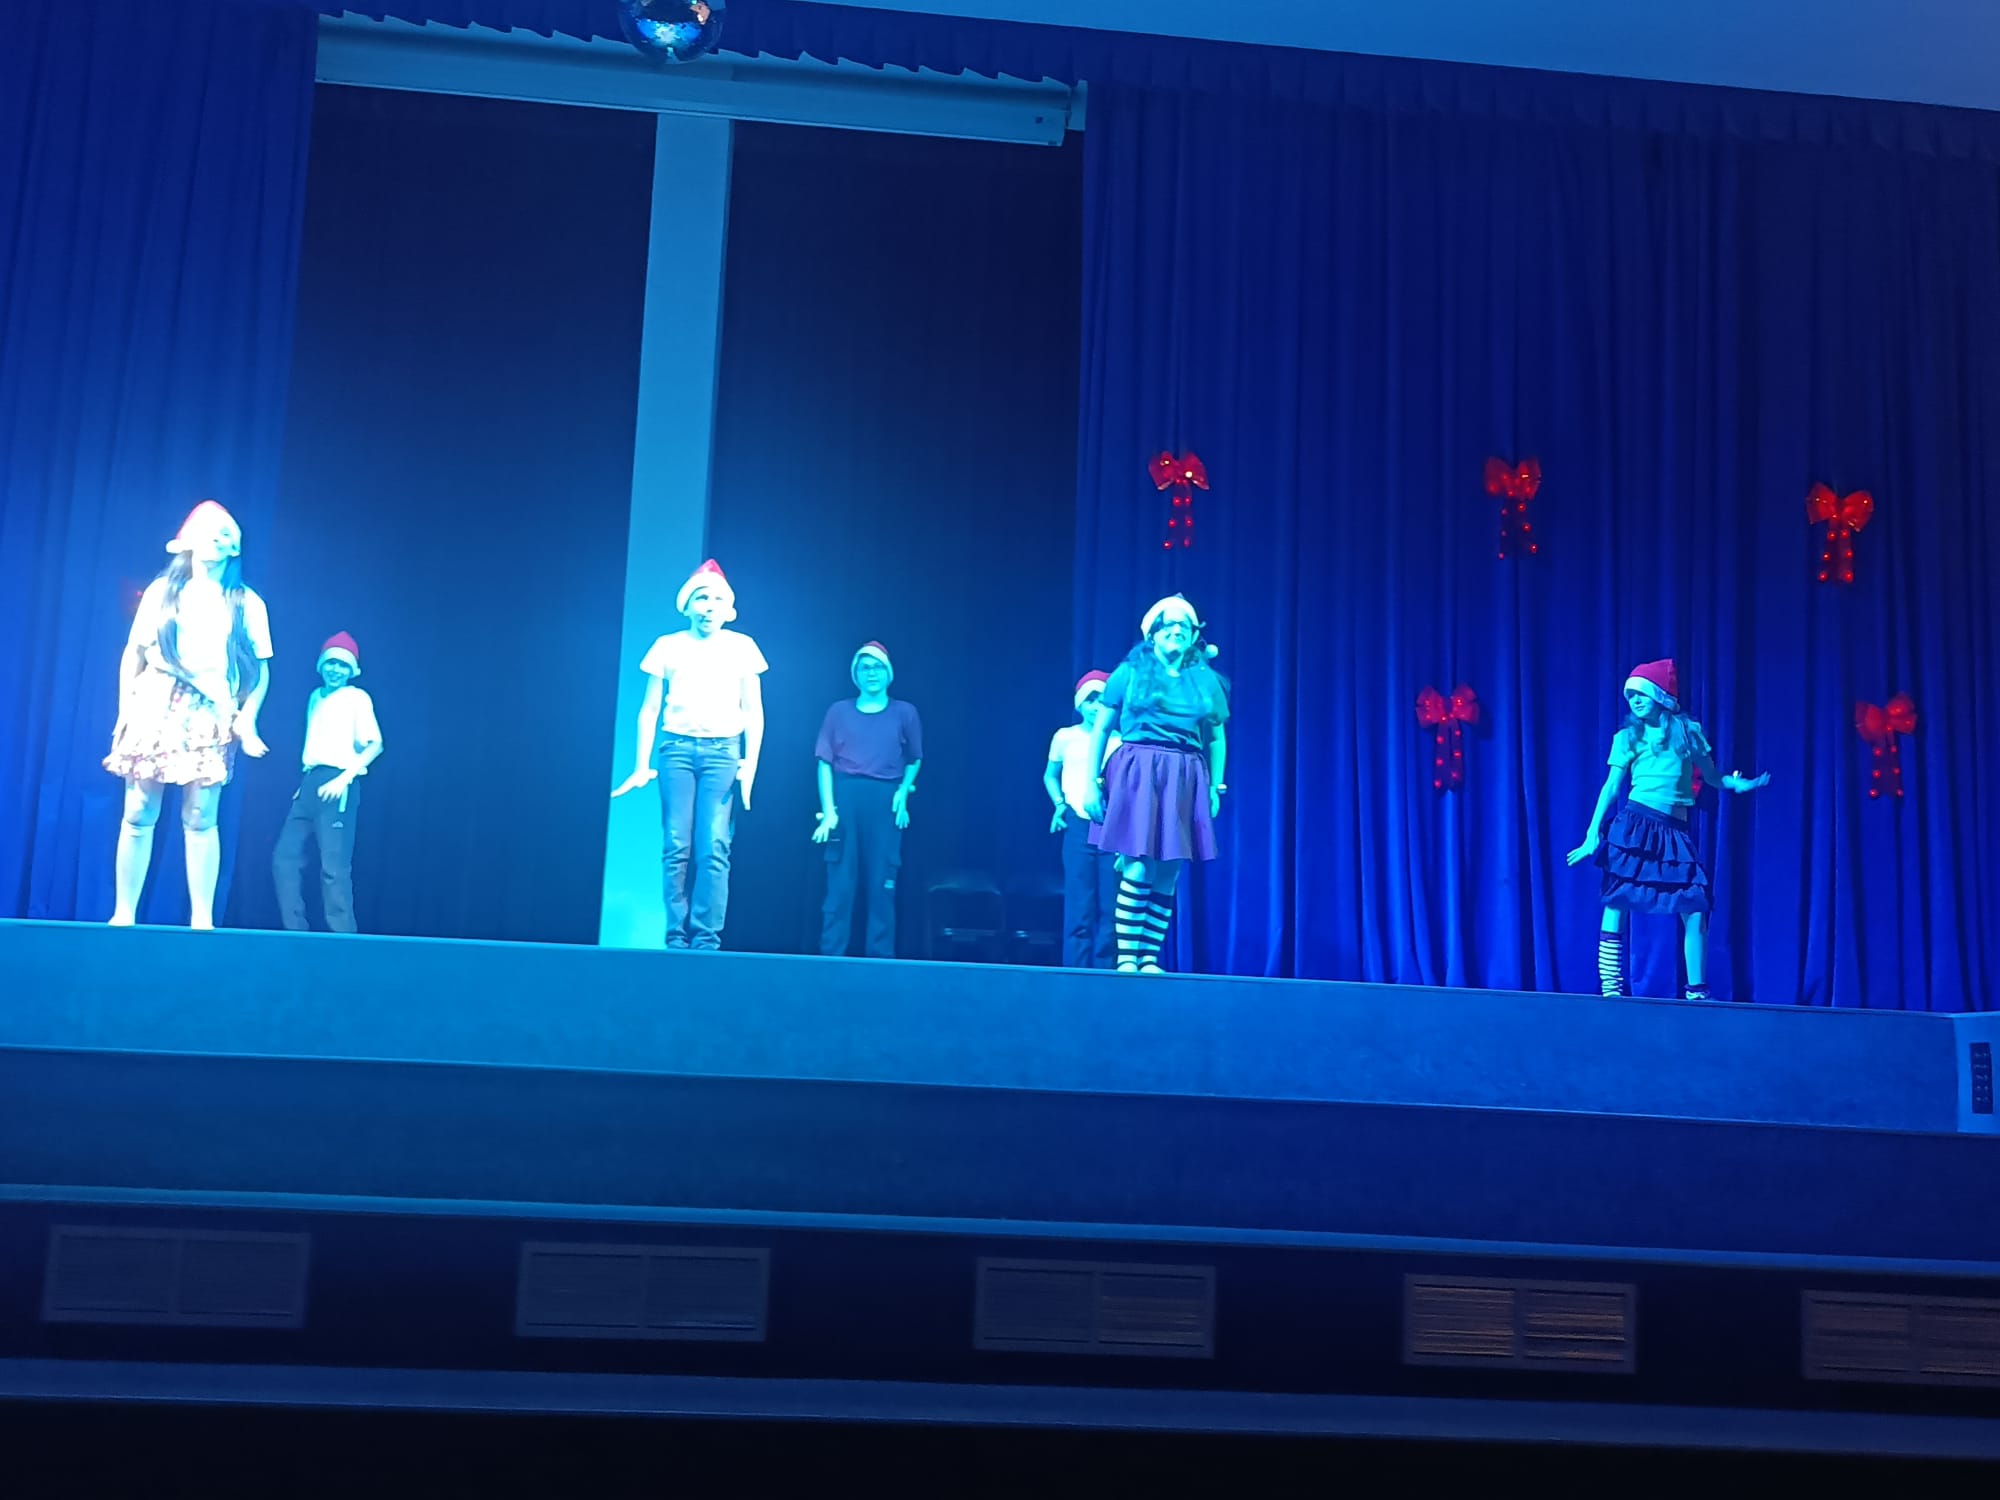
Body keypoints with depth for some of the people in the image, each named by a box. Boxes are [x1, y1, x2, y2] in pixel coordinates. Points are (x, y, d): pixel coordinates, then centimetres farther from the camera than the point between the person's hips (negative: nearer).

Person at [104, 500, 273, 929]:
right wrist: (124, 711, 3)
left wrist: (247, 718, -6)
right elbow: (133, 652, 10)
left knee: (200, 820, -7)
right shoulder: (161, 591, 12)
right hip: (154, 709, 1)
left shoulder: (247, 603, 11)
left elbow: (260, 668, 7)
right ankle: (123, 914, 2)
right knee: (138, 815, -3)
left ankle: (202, 919, -4)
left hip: (210, 717, -1)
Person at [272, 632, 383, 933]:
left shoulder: (358, 697, -1)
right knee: (285, 857, 2)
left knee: (333, 867, -11)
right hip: (310, 784, 8)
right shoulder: (315, 697, 19)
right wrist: (305, 782, 13)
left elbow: (374, 745, -10)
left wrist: (343, 779, -19)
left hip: (337, 787, -7)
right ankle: (296, 934, 5)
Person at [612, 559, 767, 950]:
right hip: (677, 748, 1)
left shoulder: (742, 647, 8)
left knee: (714, 849, -11)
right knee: (677, 848, -5)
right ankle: (676, 937, -1)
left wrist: (750, 763, -4)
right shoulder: (668, 646, 9)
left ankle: (706, 937, -9)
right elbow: (649, 710, 9)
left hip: (723, 751, -1)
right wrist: (642, 764, 2)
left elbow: (753, 712, 7)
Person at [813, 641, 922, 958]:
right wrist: (828, 809, -7)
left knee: (882, 884, 0)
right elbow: (825, 763, 3)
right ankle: (831, 957, 1)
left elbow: (915, 759, 17)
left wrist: (904, 791, -1)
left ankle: (880, 958, 4)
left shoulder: (904, 712, 8)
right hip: (845, 799, 0)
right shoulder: (839, 711, 7)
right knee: (840, 883, -1)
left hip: (884, 802, 0)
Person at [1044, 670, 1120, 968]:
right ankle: (1076, 972, -1)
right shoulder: (1066, 737, 9)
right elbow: (1050, 775, 21)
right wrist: (1059, 804, 6)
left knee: (1109, 905, -3)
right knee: (1079, 904, -3)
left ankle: (1104, 972, 1)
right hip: (1078, 826, 0)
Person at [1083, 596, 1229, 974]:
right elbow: (1101, 730, 4)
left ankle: (1149, 958, 8)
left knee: (1168, 874, 1)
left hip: (1184, 782, 3)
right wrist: (1092, 783, -1)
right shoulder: (1130, 673, 3)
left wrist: (1215, 788, 9)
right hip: (1136, 775, -3)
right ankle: (1126, 957, -7)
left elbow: (1217, 739, 17)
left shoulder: (1206, 680, 11)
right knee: (1138, 869, -12)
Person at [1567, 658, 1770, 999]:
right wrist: (1592, 834, -2)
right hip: (1634, 826, -1)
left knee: (1695, 910, -6)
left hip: (1675, 831, 1)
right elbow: (1611, 787, 5)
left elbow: (1712, 776, 15)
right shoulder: (1627, 737, 7)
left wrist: (1736, 784, -7)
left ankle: (1697, 991, 2)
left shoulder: (1689, 731, 11)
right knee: (1616, 901, -9)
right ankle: (1610, 985, -3)